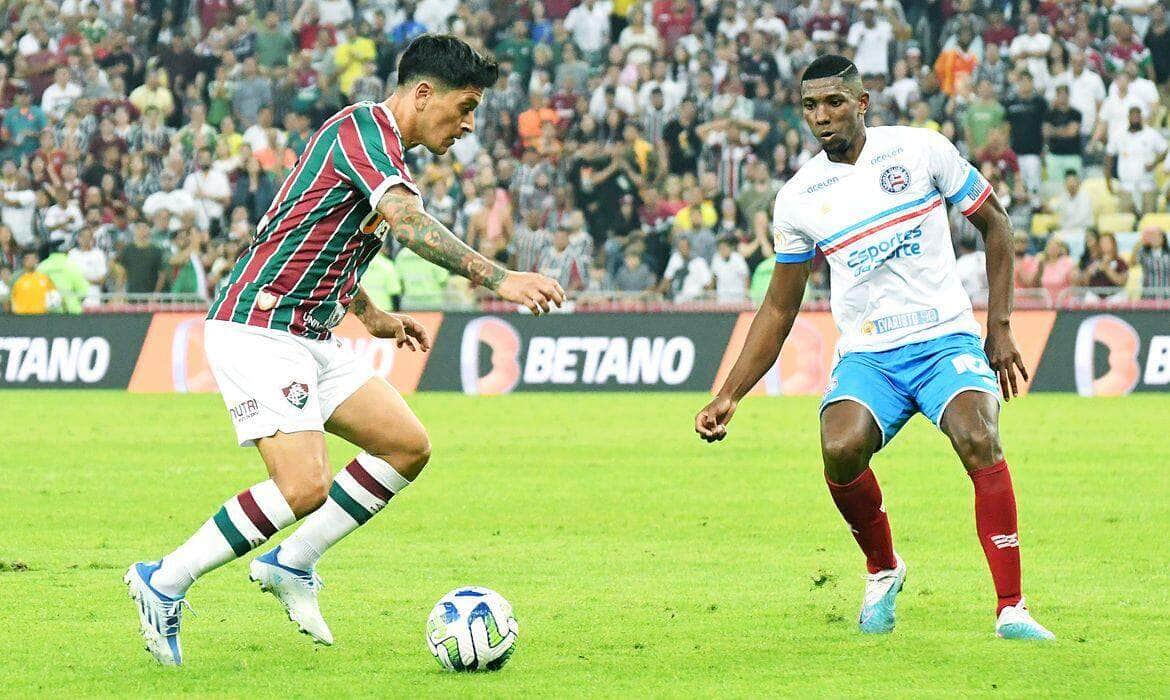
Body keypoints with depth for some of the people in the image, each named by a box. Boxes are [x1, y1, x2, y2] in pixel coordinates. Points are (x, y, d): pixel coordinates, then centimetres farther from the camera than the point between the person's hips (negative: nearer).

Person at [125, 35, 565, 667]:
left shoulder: (386, 148, 16)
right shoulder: (363, 128, -15)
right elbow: (410, 224, -32)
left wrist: (370, 315, 25)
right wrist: (497, 279, -38)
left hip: (311, 340, 10)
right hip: (258, 331, -10)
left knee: (408, 446, 5)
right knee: (306, 486, -21)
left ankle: (292, 565, 13)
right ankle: (165, 582, -7)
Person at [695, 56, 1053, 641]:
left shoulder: (920, 150, -1)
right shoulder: (797, 198, 5)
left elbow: (993, 222, 10)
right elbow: (778, 311, 14)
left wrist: (999, 326, 4)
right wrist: (728, 397, 7)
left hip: (946, 340, -2)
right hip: (866, 356, 2)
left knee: (979, 442, -30)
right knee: (840, 451, -28)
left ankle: (1010, 608, -23)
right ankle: (882, 568, 3)